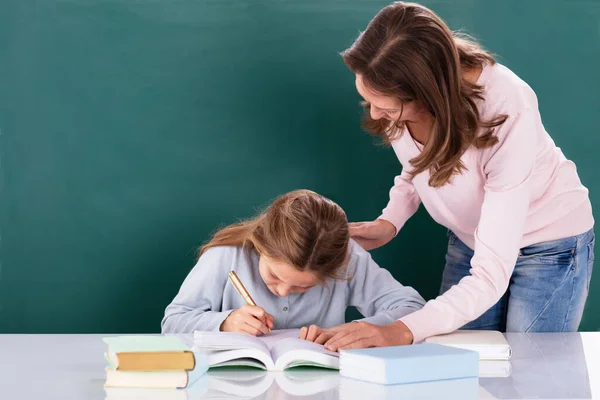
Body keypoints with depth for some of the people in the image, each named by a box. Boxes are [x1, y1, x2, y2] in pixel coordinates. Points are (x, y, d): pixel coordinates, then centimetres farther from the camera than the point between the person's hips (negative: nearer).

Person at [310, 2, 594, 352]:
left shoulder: (507, 114, -38)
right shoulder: (397, 99, -22)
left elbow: (490, 278, -38)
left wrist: (400, 332, -50)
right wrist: (389, 223, -16)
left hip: (549, 244, -5)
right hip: (471, 238, 5)